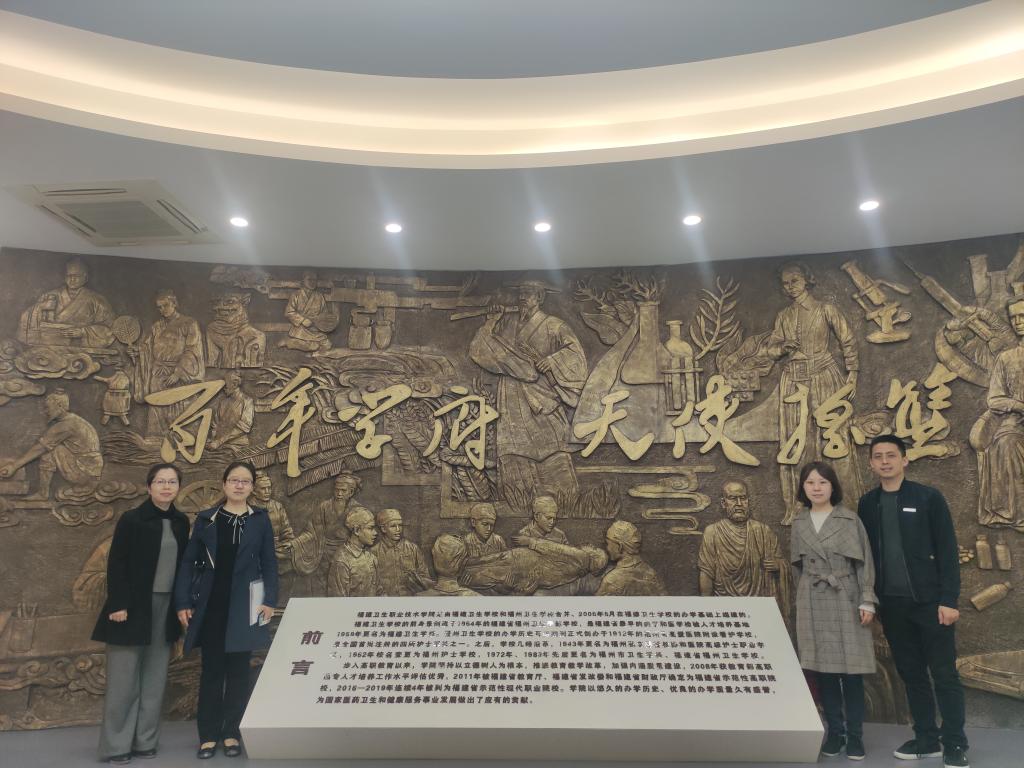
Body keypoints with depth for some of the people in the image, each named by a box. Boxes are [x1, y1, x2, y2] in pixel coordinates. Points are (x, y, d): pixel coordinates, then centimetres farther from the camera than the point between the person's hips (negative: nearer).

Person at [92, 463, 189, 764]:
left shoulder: (181, 522, 6)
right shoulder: (131, 519, -9)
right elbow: (116, 564, -10)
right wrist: (118, 605, -15)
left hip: (165, 607, 5)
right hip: (135, 606, -5)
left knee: (154, 678, 10)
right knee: (124, 678, 3)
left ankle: (145, 741, 21)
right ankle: (116, 745, 14)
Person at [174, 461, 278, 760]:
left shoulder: (260, 519, 2)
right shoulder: (206, 519, 4)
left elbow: (269, 563, 2)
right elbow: (189, 561, 4)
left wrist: (270, 600, -7)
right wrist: (183, 602, -3)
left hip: (243, 607, 0)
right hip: (211, 605, 1)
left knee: (238, 670, 6)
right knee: (211, 669, 6)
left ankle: (231, 733, 17)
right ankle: (208, 735, 16)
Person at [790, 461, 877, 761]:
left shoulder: (850, 520, -3)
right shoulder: (799, 524, 7)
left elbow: (864, 563, -3)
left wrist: (867, 602, -8)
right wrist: (803, 596, 13)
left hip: (846, 601, -3)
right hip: (813, 604, 3)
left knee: (851, 671, 0)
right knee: (823, 670, 6)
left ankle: (855, 735, 13)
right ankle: (834, 732, 18)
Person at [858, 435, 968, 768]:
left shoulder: (929, 497, -4)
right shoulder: (867, 504, 6)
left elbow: (948, 551, -6)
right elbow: (866, 554, 9)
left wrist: (949, 600, -12)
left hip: (929, 601, -3)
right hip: (892, 604, 4)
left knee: (944, 674, 3)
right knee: (911, 674, 12)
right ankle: (926, 739, 24)